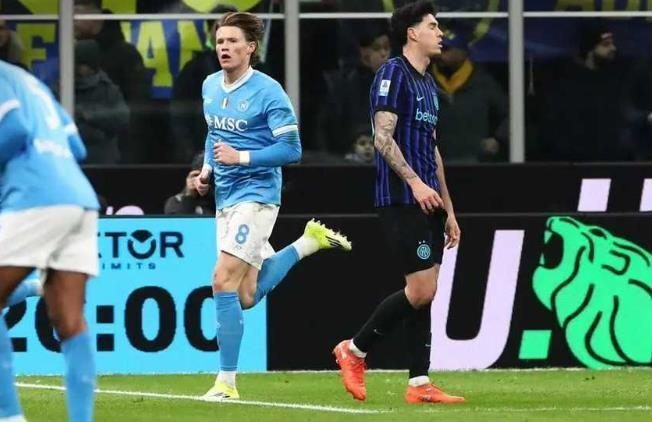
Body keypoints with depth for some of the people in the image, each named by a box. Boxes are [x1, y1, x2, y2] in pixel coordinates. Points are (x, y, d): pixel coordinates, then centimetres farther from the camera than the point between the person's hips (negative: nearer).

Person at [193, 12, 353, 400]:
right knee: (246, 297, 11)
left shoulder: (268, 92, -13)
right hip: (225, 198, 8)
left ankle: (227, 381, -12)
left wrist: (240, 157, -22)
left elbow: (292, 149, -15)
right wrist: (207, 168, 9)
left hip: (256, 195, -8)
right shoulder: (210, 87, 9)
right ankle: (310, 241, 29)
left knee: (224, 282, -17)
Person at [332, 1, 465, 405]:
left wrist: (448, 209, 21)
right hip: (402, 201, -9)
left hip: (427, 202, 9)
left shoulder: (428, 83, 19)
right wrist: (414, 181, -23)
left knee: (425, 293, 5)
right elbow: (383, 137, -15)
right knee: (420, 290, -12)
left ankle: (419, 384, 6)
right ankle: (354, 350, 2)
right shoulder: (393, 74, -8)